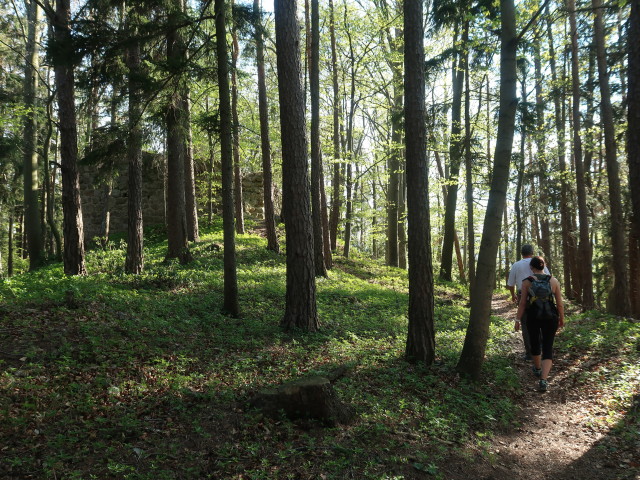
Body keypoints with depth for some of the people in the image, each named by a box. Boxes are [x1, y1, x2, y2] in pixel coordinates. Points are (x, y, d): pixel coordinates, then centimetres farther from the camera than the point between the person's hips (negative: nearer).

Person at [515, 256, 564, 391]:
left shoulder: (527, 282, -6)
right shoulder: (554, 281, -3)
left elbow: (522, 303, -6)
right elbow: (559, 303, -1)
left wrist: (518, 319, 1)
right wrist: (562, 319, 12)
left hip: (532, 318, 0)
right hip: (550, 318, 0)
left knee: (535, 343, 22)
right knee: (548, 348, 2)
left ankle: (537, 369, 45)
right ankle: (543, 379, -15)